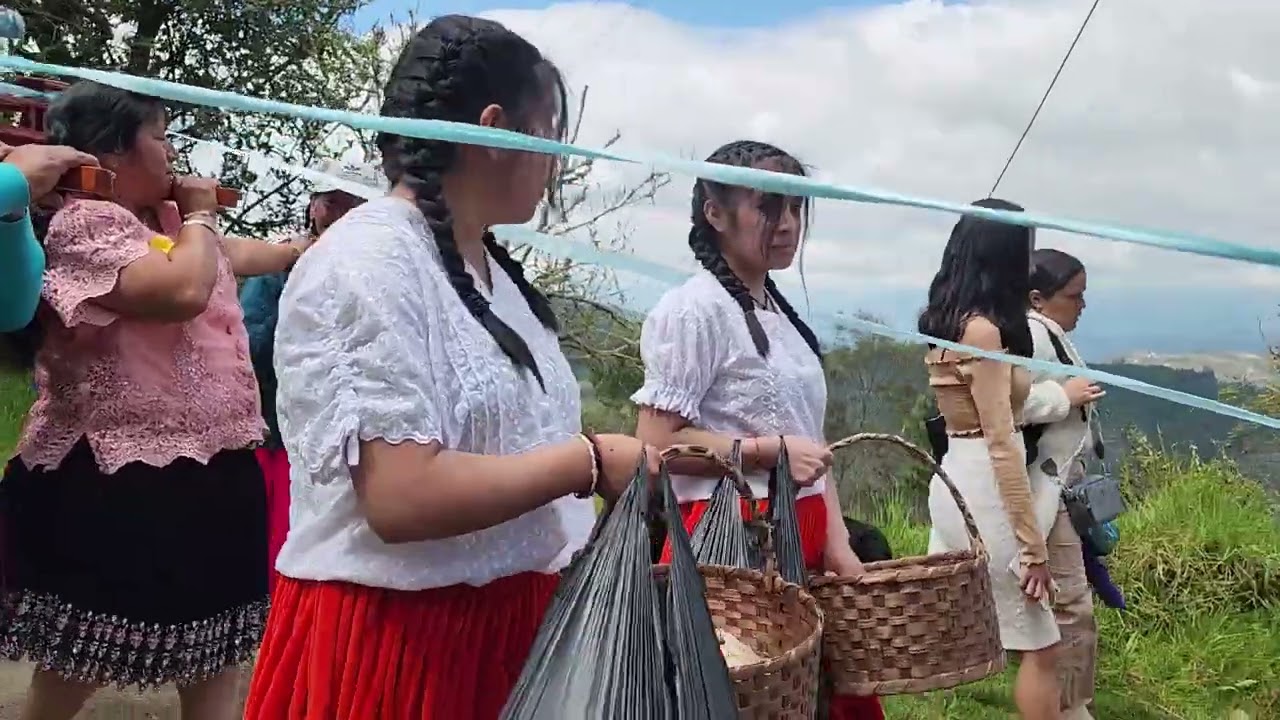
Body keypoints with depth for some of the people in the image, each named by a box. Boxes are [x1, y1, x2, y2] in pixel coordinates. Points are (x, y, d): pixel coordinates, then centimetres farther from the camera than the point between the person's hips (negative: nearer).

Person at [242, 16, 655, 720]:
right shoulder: (369, 262, -18)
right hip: (394, 637, -8)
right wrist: (591, 462, -18)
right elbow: (402, 497, -27)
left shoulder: (487, 266, 10)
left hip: (506, 618, 9)